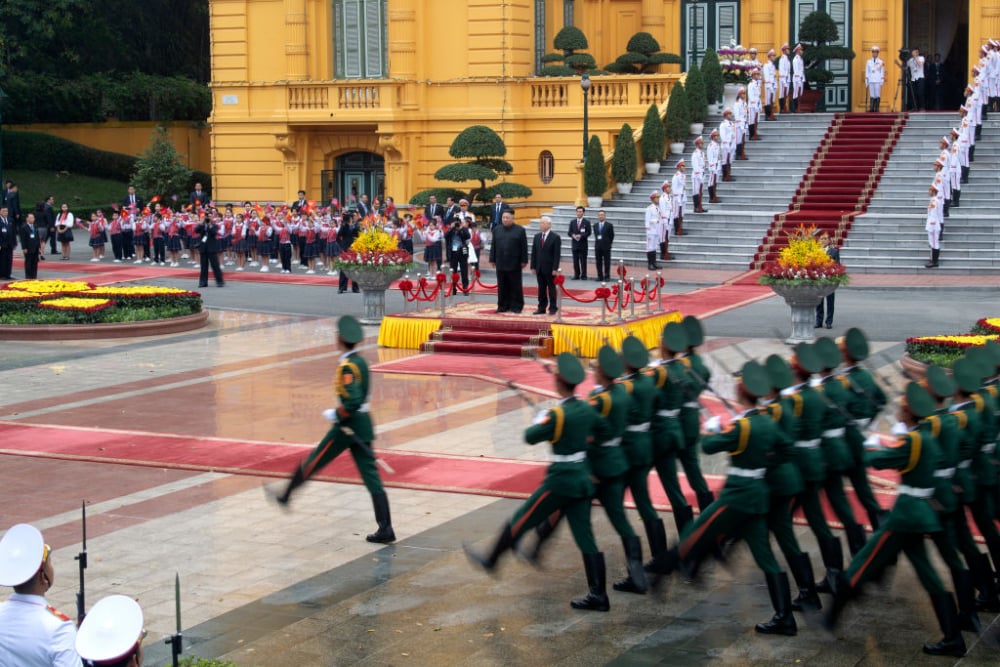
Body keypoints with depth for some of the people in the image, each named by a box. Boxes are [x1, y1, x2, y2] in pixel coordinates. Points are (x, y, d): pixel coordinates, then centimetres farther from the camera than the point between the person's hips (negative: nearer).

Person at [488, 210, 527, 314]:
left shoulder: (520, 230, -1)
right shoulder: (496, 230, 10)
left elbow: (524, 247, -1)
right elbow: (493, 246, 12)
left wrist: (524, 261, -5)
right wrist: (492, 260, 7)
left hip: (514, 264, -3)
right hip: (500, 263, 3)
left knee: (515, 286, 2)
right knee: (502, 287, 6)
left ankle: (516, 307, 7)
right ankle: (503, 306, 12)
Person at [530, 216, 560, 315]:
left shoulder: (555, 237, -6)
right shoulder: (537, 236, 10)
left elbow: (557, 254, -10)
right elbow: (534, 253, 11)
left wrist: (555, 268, -15)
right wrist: (533, 266, 5)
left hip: (549, 269, -5)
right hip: (539, 268, 5)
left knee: (551, 288, 2)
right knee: (541, 288, 8)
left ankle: (553, 308, 7)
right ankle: (541, 308, 13)